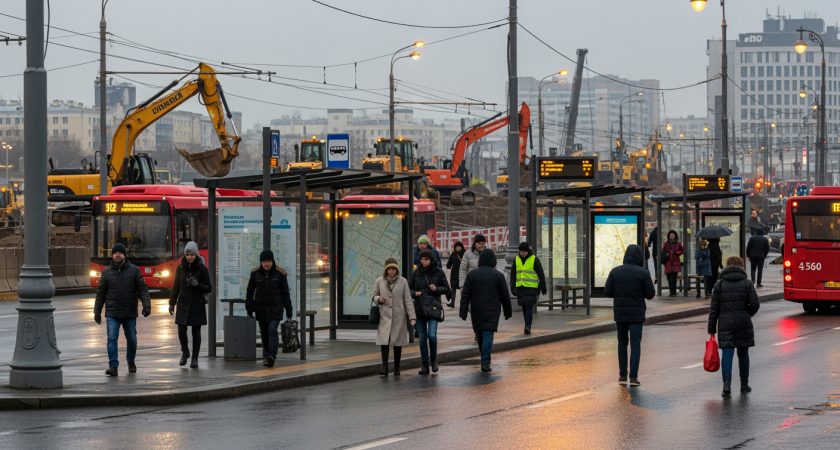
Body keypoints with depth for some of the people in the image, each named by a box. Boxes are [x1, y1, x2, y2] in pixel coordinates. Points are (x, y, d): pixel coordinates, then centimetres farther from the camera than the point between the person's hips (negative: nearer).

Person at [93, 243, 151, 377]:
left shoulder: (134, 270, 2)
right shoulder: (106, 272, 5)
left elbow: (143, 289, -1)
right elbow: (100, 293, 10)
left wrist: (146, 305, -14)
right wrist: (97, 312, 8)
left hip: (130, 313, 0)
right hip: (112, 314, 0)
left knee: (131, 339, 11)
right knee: (112, 339, -13)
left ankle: (131, 361, 34)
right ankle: (113, 366, -14)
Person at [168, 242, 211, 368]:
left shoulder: (202, 269, -3)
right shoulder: (181, 268, 4)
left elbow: (208, 289, -2)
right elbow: (176, 286, 12)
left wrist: (196, 284, -19)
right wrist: (172, 302, 9)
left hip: (197, 305, -2)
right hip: (183, 304, 2)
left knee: (196, 332, 2)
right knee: (181, 330, -5)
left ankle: (194, 358, 12)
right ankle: (185, 352, 20)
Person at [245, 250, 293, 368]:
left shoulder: (280, 273, -2)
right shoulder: (255, 273, 3)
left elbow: (285, 292, 3)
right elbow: (250, 291, 10)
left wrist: (288, 310, 1)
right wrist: (249, 309, 6)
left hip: (275, 308, -3)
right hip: (261, 308, 3)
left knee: (272, 330, -18)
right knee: (264, 335, 7)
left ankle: (272, 356, -29)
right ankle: (267, 357, 19)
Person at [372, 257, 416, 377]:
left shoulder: (403, 282, 0)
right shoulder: (379, 281, 2)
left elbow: (408, 300, 0)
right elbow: (374, 296, 13)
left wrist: (412, 317, -6)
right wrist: (378, 299, -11)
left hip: (398, 317, 0)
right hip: (384, 316, 0)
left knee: (397, 342, 5)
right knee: (384, 341, -12)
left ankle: (396, 368, 14)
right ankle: (384, 367, -16)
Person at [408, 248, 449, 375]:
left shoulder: (438, 272, -1)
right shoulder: (416, 273, 4)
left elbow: (446, 288, 4)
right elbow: (409, 288, 9)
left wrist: (436, 289, -14)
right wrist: (415, 293, -12)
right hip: (419, 308, 2)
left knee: (432, 335, -16)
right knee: (422, 338, 4)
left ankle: (433, 359, 8)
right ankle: (425, 365, 11)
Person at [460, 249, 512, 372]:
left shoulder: (471, 274, 2)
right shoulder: (498, 275, -2)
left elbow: (465, 295, -2)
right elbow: (505, 296, 1)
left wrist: (463, 312, -1)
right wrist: (508, 312, 13)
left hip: (476, 311, 2)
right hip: (492, 311, -2)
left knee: (479, 334, 16)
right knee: (488, 334, -7)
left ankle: (485, 358, 31)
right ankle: (485, 362, -18)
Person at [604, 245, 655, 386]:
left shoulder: (615, 272, -2)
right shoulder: (643, 273, -9)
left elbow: (607, 292, -3)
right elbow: (650, 294, -8)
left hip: (619, 312, 3)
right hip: (636, 313, -3)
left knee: (622, 342, 18)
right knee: (635, 344, 0)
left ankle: (623, 374, 19)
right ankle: (633, 377, -7)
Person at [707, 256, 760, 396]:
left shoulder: (719, 285, 3)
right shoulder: (747, 283, 1)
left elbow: (714, 309, 2)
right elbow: (755, 304, -8)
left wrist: (712, 329, 6)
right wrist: (747, 315, 13)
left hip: (725, 325, 0)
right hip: (744, 325, 0)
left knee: (727, 353, -4)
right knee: (743, 353, 13)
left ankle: (727, 383, -21)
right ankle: (744, 384, 23)